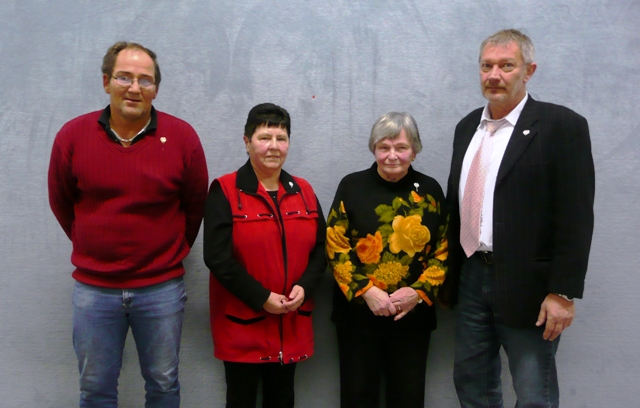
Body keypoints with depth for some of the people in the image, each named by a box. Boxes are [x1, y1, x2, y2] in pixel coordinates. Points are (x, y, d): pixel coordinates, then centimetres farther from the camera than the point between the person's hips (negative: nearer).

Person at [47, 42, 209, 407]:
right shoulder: (72, 136, -4)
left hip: (161, 288, -1)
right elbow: (61, 203, 10)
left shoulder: (182, 137, -7)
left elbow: (195, 205, 5)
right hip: (93, 287, 1)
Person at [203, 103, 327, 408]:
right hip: (242, 323, -4)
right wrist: (261, 298, -17)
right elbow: (217, 256, -15)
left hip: (291, 323, 5)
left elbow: (320, 248, 9)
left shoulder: (303, 191, 8)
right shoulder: (224, 191, -8)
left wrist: (304, 287, -9)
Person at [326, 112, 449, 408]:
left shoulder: (430, 190, 4)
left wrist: (420, 291, -10)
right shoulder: (352, 186, -1)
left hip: (413, 315, 1)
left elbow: (443, 250, 4)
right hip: (358, 312, -1)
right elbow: (336, 247, -4)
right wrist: (365, 290, -14)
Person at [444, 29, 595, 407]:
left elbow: (576, 217, -13)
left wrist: (563, 292, -16)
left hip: (527, 285, -6)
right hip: (471, 277, 6)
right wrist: (449, 272, 14)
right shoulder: (468, 126, 11)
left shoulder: (562, 125, -9)